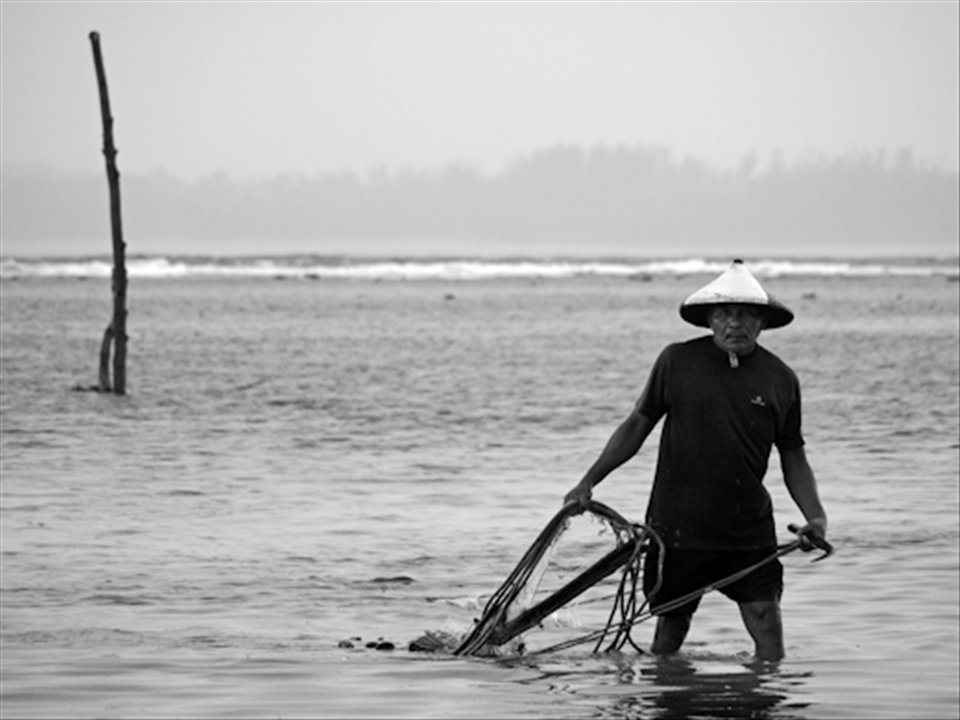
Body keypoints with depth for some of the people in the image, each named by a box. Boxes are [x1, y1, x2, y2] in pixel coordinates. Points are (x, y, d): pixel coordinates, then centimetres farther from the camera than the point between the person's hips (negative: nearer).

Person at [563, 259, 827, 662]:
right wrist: (588, 482, 4)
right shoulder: (677, 361, -3)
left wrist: (815, 516, -3)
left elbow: (792, 456, 10)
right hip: (678, 525, -1)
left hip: (750, 532, 1)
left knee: (767, 625, -8)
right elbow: (638, 424, 7)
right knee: (670, 629, 7)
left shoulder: (780, 379, 2)